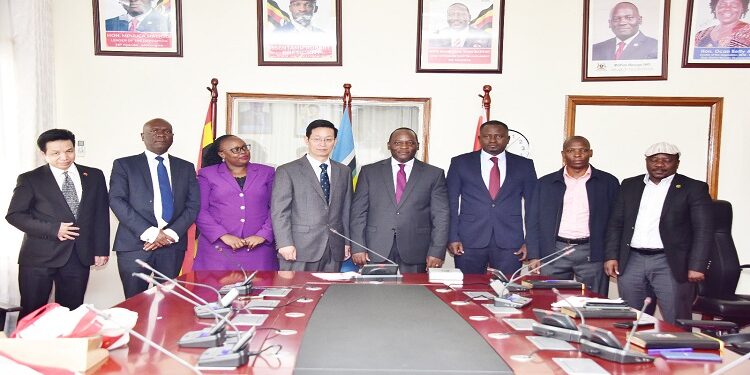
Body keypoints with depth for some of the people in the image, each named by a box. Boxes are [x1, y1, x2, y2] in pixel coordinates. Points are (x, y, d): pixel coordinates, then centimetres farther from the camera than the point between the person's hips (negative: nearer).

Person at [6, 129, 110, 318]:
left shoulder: (94, 176, 7)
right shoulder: (30, 179, 0)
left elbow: (101, 214, 9)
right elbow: (14, 215, -4)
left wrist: (101, 250, 4)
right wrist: (53, 229, -14)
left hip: (79, 256, 2)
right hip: (39, 257, -2)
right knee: (31, 314, 4)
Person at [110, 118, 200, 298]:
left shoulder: (186, 167, 13)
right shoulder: (124, 165, 6)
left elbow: (193, 205, 7)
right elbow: (117, 201, -5)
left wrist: (172, 233, -8)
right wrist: (150, 232, -14)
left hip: (173, 245, 2)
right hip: (134, 244, -2)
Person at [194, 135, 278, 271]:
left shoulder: (266, 173, 11)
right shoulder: (207, 174, 8)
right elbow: (199, 210, 0)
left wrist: (263, 235, -8)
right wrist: (223, 235, -11)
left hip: (258, 248, 1)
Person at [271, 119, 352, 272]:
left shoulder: (344, 171, 15)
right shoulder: (287, 171, 1)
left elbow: (346, 210, 15)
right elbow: (279, 212, -4)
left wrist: (347, 242, 10)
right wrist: (285, 244, -13)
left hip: (334, 251, 4)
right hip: (299, 250, -3)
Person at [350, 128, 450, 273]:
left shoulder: (434, 174, 5)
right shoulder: (369, 172, 8)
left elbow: (441, 216, 2)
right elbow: (358, 212, 5)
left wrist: (436, 252, -6)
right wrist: (358, 248, -2)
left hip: (415, 255, 0)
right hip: (376, 251, 1)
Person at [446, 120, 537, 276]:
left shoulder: (524, 165, 7)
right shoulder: (460, 163, 4)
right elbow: (451, 203, 3)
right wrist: (453, 238, -4)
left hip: (510, 242, 1)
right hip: (469, 241, 0)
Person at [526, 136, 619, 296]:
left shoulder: (608, 182, 7)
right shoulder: (545, 183, 8)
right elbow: (534, 221, 7)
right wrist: (534, 256, -1)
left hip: (592, 253, -1)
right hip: (554, 251, 1)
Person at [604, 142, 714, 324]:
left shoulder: (693, 188, 1)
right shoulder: (629, 185, 11)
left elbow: (704, 230, -5)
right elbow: (616, 223, 11)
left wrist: (696, 266, -13)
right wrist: (611, 256, 2)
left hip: (671, 264, -3)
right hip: (632, 262, 4)